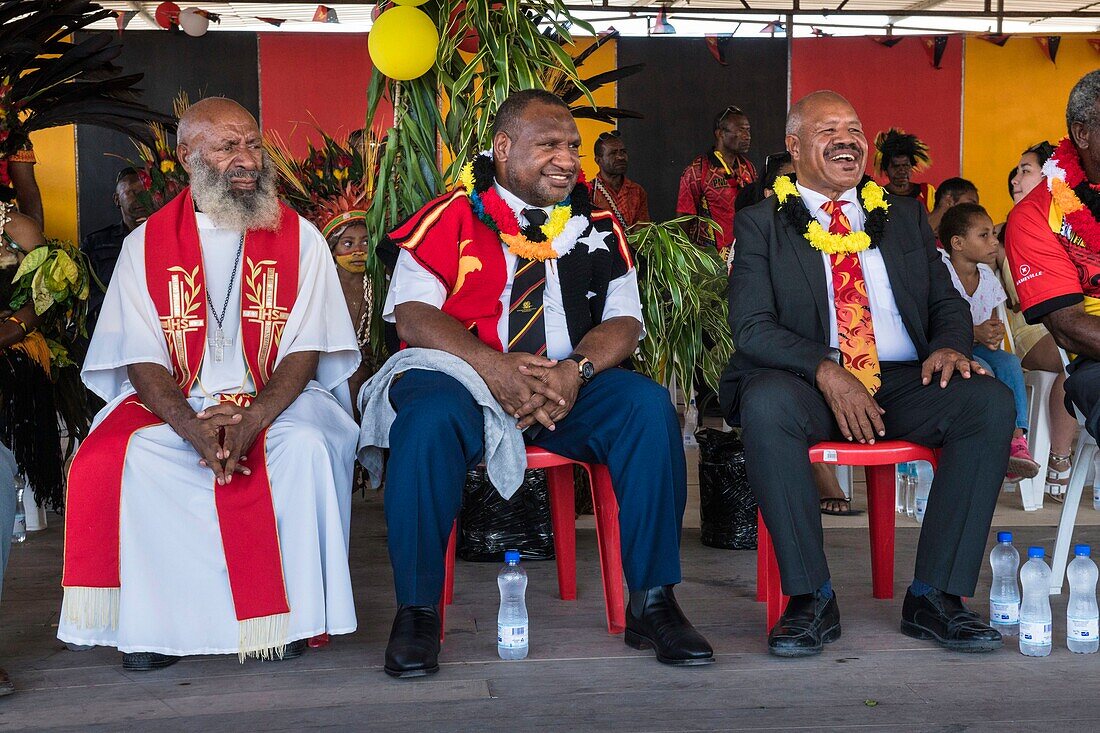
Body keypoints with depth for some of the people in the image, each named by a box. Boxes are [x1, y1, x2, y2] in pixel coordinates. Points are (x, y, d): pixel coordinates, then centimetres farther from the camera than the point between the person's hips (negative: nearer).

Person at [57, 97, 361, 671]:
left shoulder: (298, 237, 5)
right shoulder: (147, 242, 6)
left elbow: (305, 349, -3)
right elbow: (141, 359, -2)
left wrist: (252, 420, -22)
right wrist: (193, 426, -22)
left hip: (276, 401, 0)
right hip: (174, 404, 1)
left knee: (307, 446, -32)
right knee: (128, 455, -29)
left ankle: (287, 613, -18)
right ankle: (156, 620, -16)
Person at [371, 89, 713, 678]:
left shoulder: (597, 226, 13)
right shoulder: (451, 216, 1)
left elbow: (624, 319, 5)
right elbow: (412, 315, -8)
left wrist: (575, 370, -17)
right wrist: (495, 369, -24)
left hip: (569, 387, 3)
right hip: (460, 376, -3)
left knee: (649, 406, -23)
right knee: (430, 418, -36)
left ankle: (652, 601, -14)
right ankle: (416, 611, -18)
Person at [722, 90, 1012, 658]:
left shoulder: (904, 216, 21)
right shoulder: (760, 223, 9)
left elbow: (946, 302, 19)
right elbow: (751, 327, -3)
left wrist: (950, 345, -7)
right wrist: (825, 371, -20)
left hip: (902, 382, 3)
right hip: (805, 383, -3)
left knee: (990, 401, -25)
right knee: (765, 404, -37)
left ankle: (933, 595, -19)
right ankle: (811, 598, -24)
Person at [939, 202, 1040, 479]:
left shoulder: (987, 277, 6)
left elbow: (992, 319, 11)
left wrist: (995, 332, -15)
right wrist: (974, 333, -30)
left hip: (976, 346, 6)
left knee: (1009, 361, -24)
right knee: (982, 371, -33)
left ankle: (1016, 439, -33)